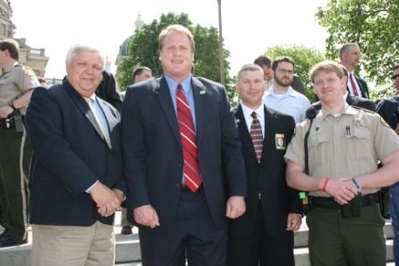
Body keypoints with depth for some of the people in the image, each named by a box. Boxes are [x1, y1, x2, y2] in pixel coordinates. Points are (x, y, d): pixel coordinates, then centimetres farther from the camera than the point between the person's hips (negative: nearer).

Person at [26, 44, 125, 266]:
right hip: (62, 215, -6)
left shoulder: (112, 111, 20)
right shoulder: (46, 98, -1)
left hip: (104, 218, 6)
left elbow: (123, 154, 14)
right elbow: (51, 146, -16)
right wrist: (93, 186, -20)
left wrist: (119, 191, -5)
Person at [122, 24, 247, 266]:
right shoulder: (139, 95, 1)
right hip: (160, 208, -1)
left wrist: (237, 192, -1)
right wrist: (139, 202, -11)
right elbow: (133, 155, -3)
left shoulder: (216, 93, 7)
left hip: (210, 205, 2)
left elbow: (232, 147, 7)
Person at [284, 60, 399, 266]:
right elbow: (293, 177, 6)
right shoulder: (304, 129, 10)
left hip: (365, 216, 0)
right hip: (323, 219, 1)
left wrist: (358, 182, -12)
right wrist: (325, 184, -12)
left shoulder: (371, 121, 8)